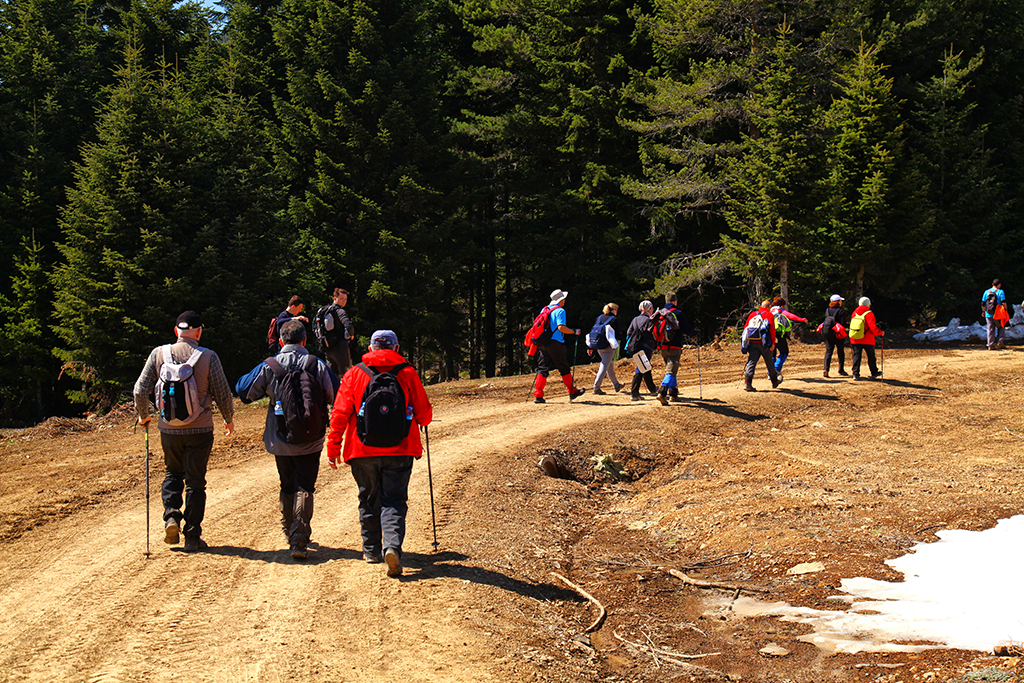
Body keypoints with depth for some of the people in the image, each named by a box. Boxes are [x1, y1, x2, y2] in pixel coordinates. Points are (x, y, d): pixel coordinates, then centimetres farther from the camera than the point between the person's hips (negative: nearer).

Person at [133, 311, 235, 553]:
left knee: (172, 474, 24)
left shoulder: (158, 354, -4)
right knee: (195, 482, 8)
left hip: (169, 430, 2)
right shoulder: (208, 357, -11)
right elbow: (223, 394, -6)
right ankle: (192, 537, 11)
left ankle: (171, 516, 3)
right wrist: (229, 419, 13)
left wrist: (143, 415, 18)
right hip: (199, 431, -2)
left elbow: (140, 390, -2)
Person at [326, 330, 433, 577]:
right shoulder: (408, 373, 2)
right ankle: (393, 545, -21)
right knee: (394, 501, 0)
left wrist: (333, 447, 5)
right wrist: (418, 421, 28)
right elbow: (424, 414, 5)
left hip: (362, 451, 1)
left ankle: (371, 549, 25)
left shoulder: (355, 374, 3)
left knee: (369, 500, 17)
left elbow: (340, 413, -1)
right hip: (399, 451, -1)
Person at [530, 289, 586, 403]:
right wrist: (574, 331, -10)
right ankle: (572, 391, 16)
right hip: (555, 343, -7)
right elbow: (561, 327, -21)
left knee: (543, 368, 5)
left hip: (542, 343, 7)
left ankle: (538, 395, -3)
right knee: (564, 368, 6)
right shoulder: (560, 311, -9)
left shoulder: (545, 309, 14)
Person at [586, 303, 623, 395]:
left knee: (610, 366, 20)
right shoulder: (614, 319, -5)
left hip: (598, 347, 7)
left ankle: (616, 385, 32)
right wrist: (616, 347, -7)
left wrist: (591, 347, 13)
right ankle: (596, 387, -15)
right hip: (608, 346, -7)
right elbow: (616, 335, -10)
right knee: (604, 366, -6)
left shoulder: (599, 318, 12)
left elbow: (593, 330, 12)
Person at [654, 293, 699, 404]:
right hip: (674, 348, -6)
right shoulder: (678, 313, -7)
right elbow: (687, 330, -4)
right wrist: (695, 333, 17)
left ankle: (673, 394, 25)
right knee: (671, 371, -9)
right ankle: (662, 393, -27)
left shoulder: (659, 313, 8)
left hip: (662, 348, 6)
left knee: (670, 370, 20)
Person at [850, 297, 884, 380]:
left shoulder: (854, 313, 9)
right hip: (867, 340, -4)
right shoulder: (869, 314, -9)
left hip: (855, 340, 4)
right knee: (871, 356, 12)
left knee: (856, 356, 2)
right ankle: (874, 373, 23)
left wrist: (851, 341, 18)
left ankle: (855, 374, -6)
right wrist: (881, 333, -1)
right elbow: (872, 328, -18)